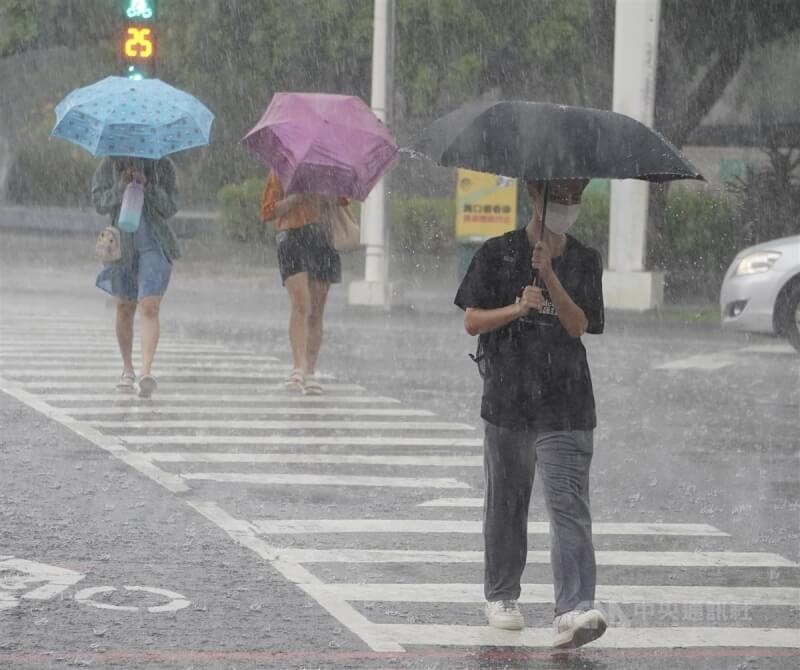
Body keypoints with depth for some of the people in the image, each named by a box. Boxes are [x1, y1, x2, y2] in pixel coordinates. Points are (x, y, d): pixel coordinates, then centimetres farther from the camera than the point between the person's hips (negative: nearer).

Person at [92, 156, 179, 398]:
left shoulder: (163, 166, 2)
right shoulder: (109, 165, 4)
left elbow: (169, 208, -3)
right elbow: (99, 202, -2)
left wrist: (147, 186, -17)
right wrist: (121, 187, -18)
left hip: (154, 244, -2)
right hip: (122, 242, 2)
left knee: (149, 308, -15)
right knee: (125, 308, 11)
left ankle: (146, 371, -23)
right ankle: (127, 370, 25)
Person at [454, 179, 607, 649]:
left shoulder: (585, 262, 5)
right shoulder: (498, 254, 3)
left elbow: (578, 325, -7)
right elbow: (472, 321, -1)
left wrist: (548, 274, -18)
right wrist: (518, 308, -17)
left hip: (565, 410, -1)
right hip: (507, 402, 1)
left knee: (570, 508, -12)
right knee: (506, 504, 13)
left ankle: (574, 611, -22)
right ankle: (502, 596, 31)